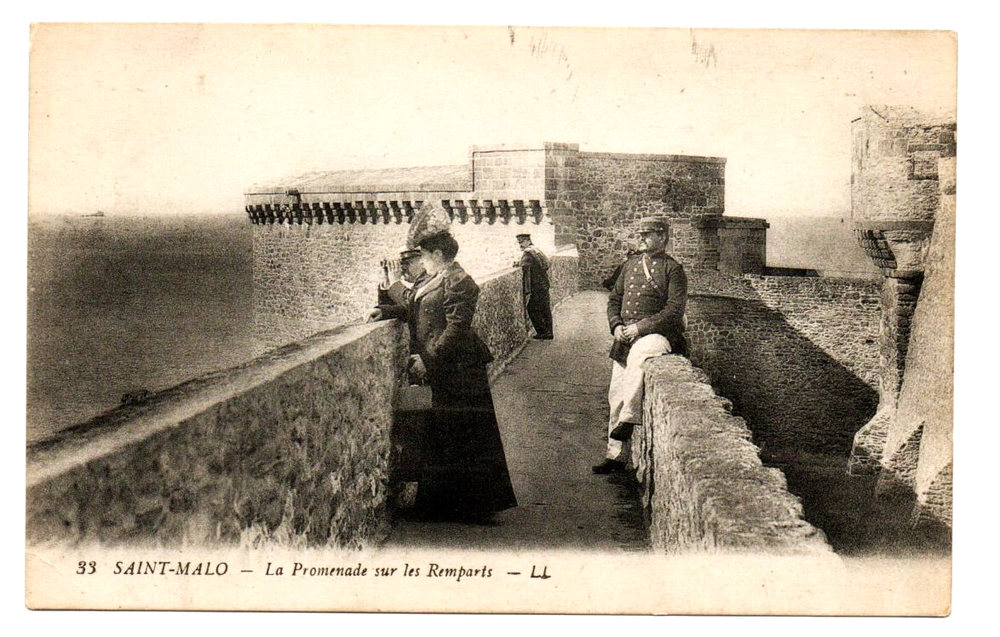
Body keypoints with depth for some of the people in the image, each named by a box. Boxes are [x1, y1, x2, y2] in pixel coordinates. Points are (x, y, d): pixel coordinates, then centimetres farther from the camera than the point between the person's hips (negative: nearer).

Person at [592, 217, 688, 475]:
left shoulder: (673, 269, -2)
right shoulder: (630, 265, 17)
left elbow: (675, 310, -11)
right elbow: (614, 299, 20)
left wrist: (641, 327, -18)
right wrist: (616, 326, 1)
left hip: (657, 335, -6)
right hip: (626, 338, 7)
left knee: (638, 355, -40)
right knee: (616, 394, 5)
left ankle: (628, 421, -34)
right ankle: (616, 454, 16)